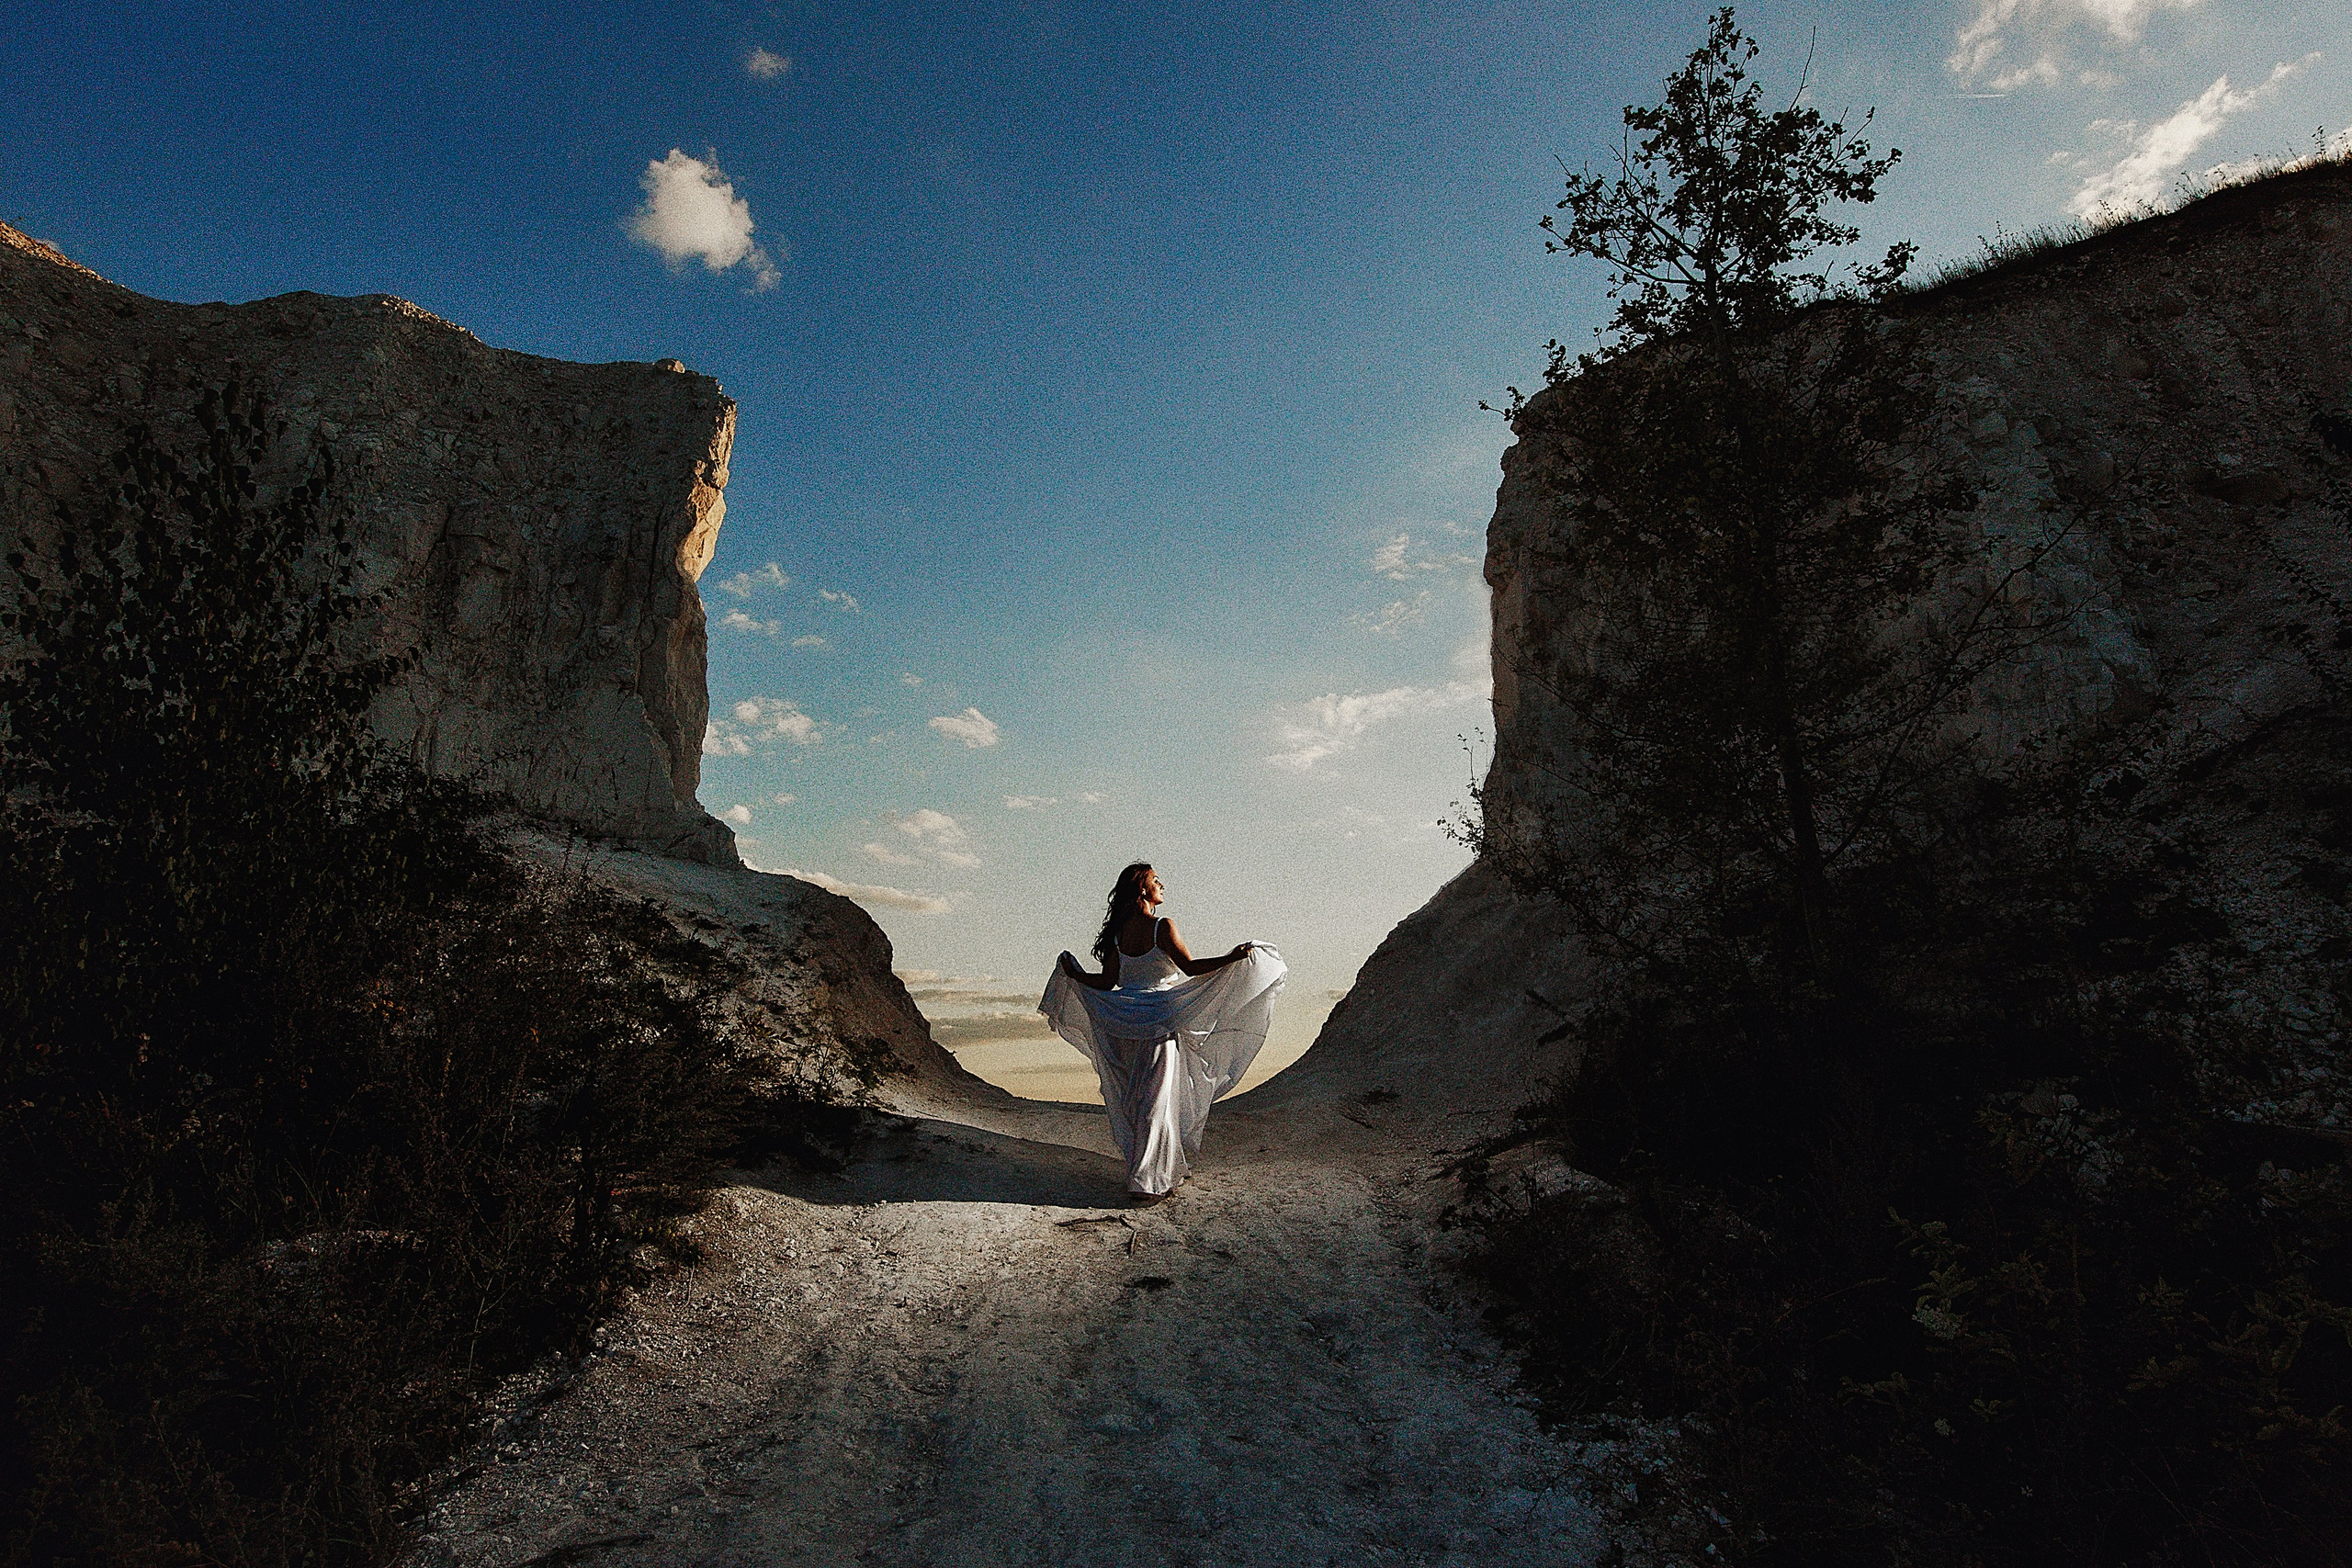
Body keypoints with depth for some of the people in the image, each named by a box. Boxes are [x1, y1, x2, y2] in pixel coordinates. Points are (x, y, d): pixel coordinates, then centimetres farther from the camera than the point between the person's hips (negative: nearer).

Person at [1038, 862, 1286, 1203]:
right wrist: (1231, 958, -19)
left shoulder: (1117, 932, 4)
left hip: (1125, 1024, 7)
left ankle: (1169, 1169, 28)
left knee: (1134, 1099, 14)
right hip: (1160, 1022, -6)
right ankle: (1145, 1183, 0)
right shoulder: (1162, 927, -13)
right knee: (1158, 1101, -1)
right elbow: (1190, 967, -17)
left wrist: (1074, 975, 19)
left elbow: (1107, 981, 3)